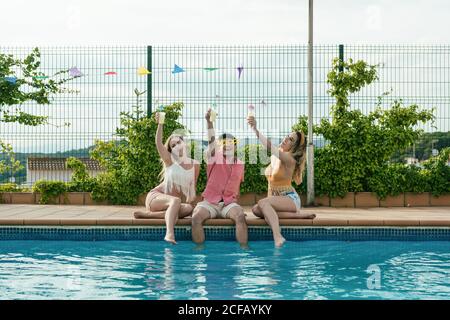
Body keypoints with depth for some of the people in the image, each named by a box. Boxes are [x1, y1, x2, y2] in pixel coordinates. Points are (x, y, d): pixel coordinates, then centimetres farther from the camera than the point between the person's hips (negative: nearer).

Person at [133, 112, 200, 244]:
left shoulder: (195, 164, 7)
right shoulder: (170, 161, -2)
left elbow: (193, 186, 15)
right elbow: (158, 143, -20)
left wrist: (191, 198, -4)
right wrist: (160, 124, -34)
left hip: (173, 202, 4)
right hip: (156, 196, -3)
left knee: (188, 209, -32)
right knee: (176, 200, -37)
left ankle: (148, 214, -29)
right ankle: (169, 233, -54)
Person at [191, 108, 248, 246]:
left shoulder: (240, 164, 10)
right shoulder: (214, 159, 0)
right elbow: (211, 141, -18)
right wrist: (209, 122, -35)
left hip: (229, 203, 2)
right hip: (210, 202, -1)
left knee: (240, 216, -30)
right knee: (196, 217, -30)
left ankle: (243, 249, -22)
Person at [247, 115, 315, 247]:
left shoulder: (290, 159, -15)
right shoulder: (273, 156, 10)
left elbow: (269, 146, -32)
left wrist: (255, 128, -42)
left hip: (290, 199, -8)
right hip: (275, 199, 8)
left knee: (262, 203, -33)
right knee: (256, 210, -22)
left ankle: (278, 237, -49)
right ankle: (297, 215, -20)